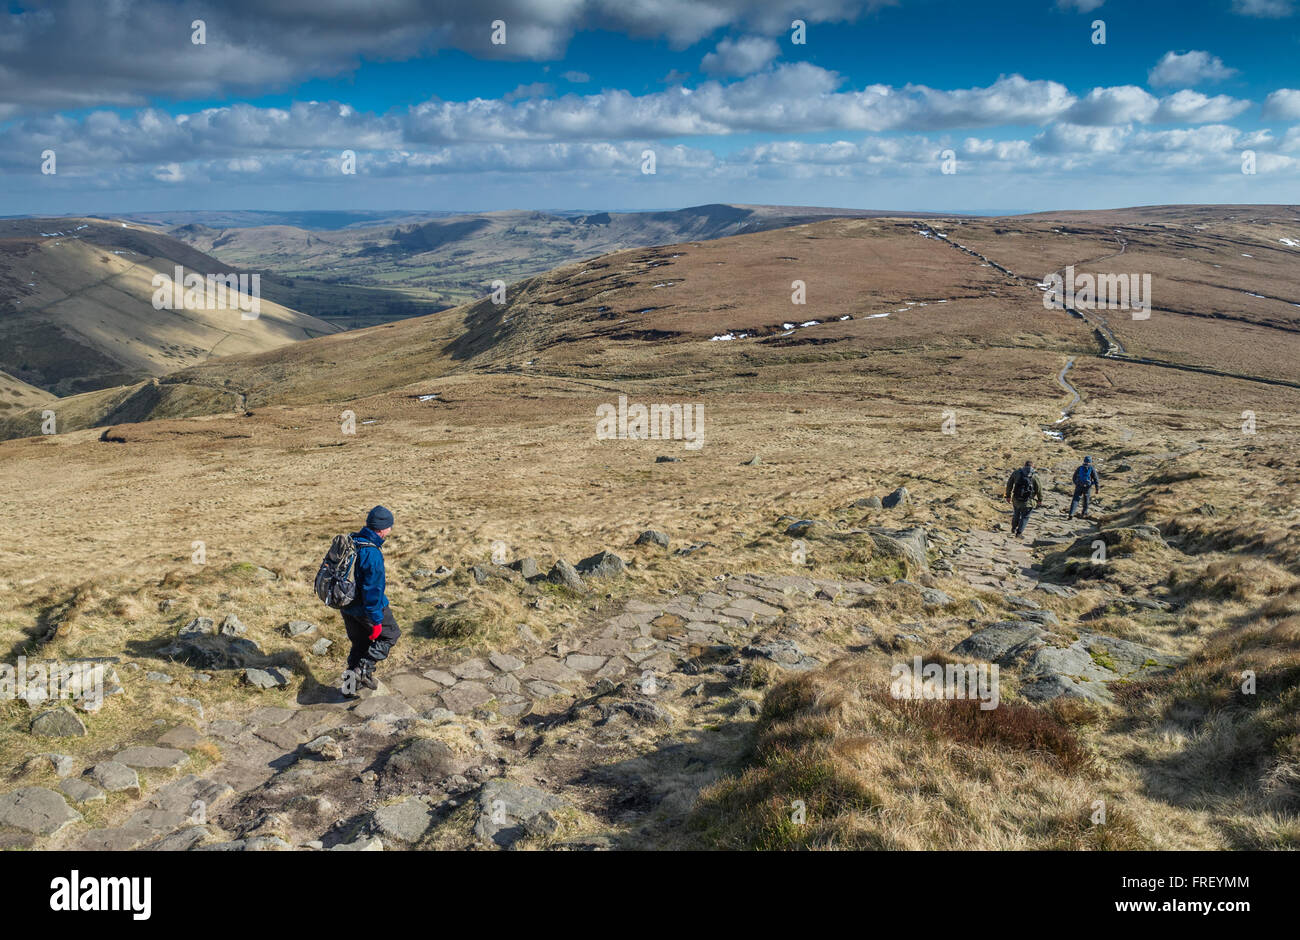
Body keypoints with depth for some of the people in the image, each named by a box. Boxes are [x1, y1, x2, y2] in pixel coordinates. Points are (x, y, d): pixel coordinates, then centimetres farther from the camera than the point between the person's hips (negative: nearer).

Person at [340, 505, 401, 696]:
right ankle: (363, 670, 5)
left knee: (359, 642, 22)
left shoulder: (351, 541, 0)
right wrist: (376, 621, -20)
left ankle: (351, 682, 29)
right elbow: (372, 590, -26)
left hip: (346, 605, 8)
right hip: (366, 607, -8)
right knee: (390, 634, 14)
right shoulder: (372, 553, -28)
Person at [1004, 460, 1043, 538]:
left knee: (1016, 514, 26)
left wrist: (1008, 496, 18)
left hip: (1016, 499, 3)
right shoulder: (1034, 476, -9)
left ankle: (1014, 528, 46)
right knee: (1025, 517, 13)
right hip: (1028, 501, -3)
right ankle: (1019, 532, 9)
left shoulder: (1016, 473, 0)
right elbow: (1039, 488, -2)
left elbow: (1009, 484, 7)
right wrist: (1040, 500, 11)